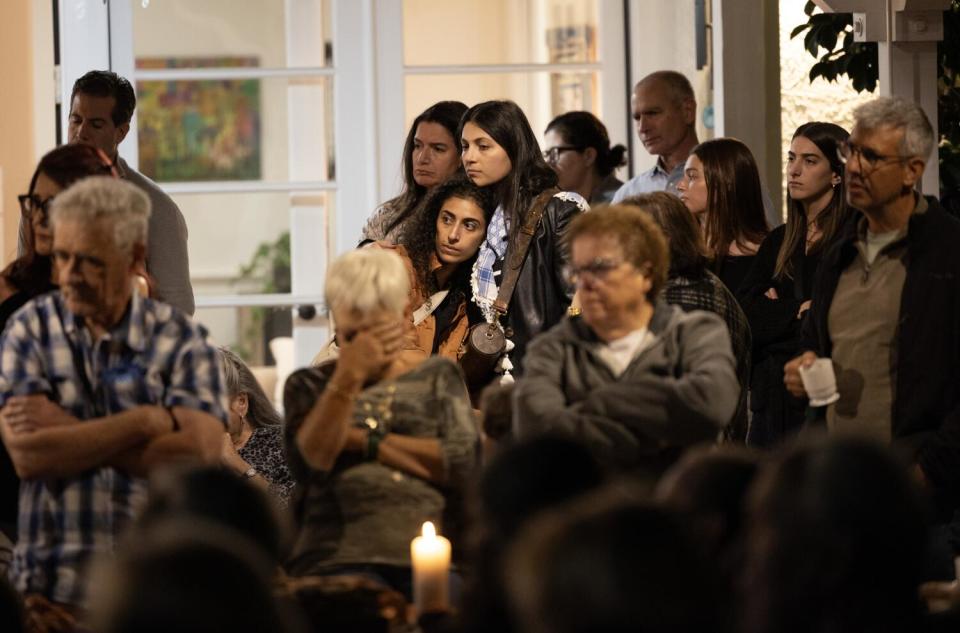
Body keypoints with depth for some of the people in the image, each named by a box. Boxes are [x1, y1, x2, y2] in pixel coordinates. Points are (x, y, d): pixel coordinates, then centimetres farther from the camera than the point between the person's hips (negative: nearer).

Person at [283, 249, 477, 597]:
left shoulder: (437, 376, 21)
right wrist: (349, 376, -5)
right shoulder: (309, 385, 19)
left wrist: (364, 441, 2)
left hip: (426, 554, 1)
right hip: (337, 556, -1)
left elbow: (463, 463, 4)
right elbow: (309, 463, 0)